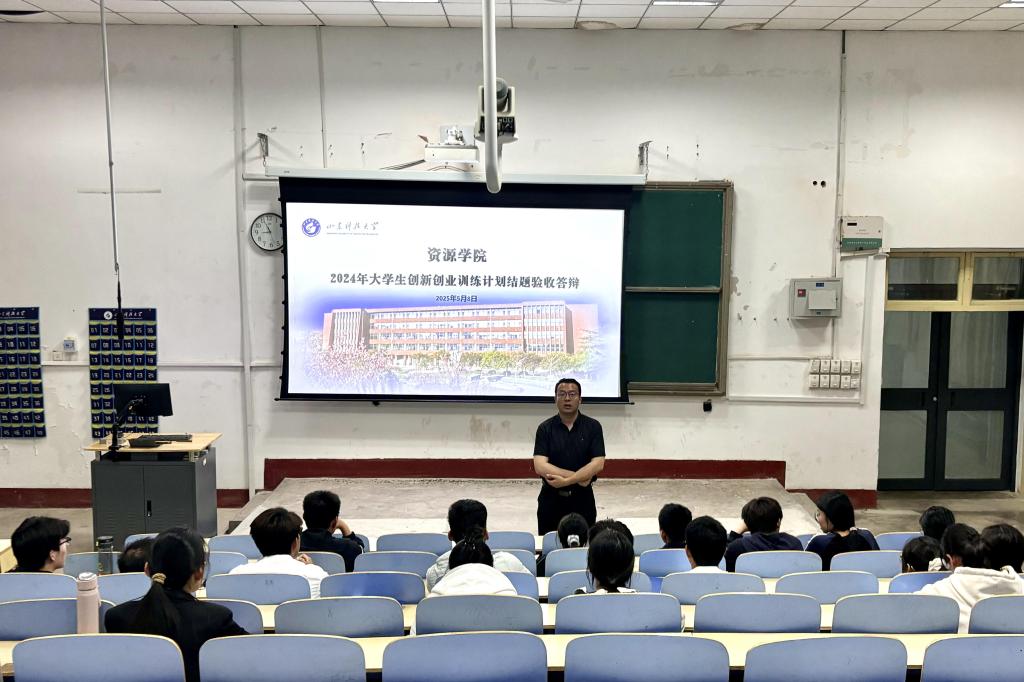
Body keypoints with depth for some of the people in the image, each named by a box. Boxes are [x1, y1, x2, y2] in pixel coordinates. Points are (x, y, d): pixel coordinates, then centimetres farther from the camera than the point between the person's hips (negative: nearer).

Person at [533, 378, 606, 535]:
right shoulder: (545, 428, -3)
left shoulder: (593, 426, -2)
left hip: (582, 498, 0)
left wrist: (565, 481, -19)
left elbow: (598, 464, -10)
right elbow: (540, 466, -12)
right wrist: (579, 478, -16)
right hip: (551, 499, 0)